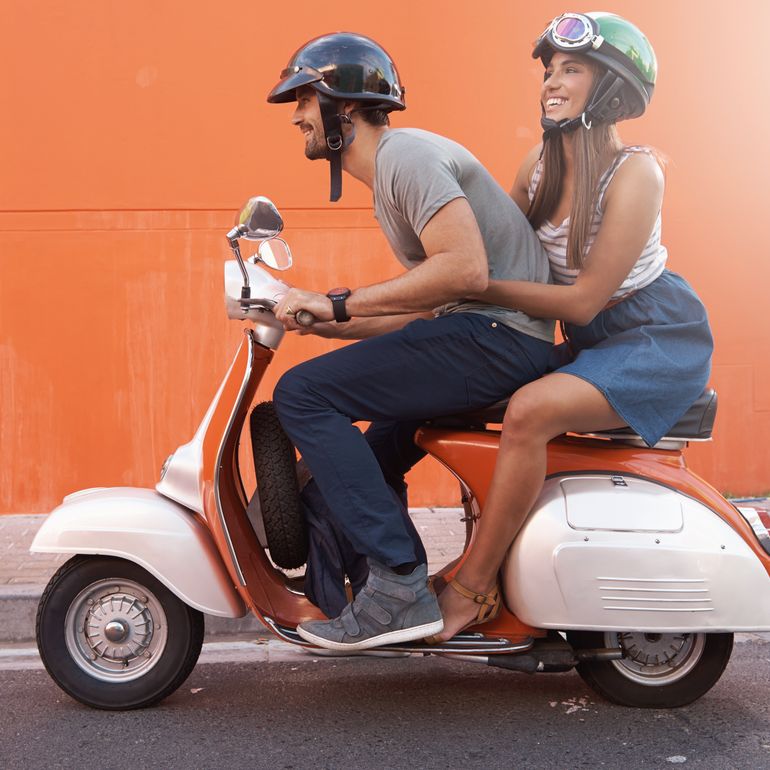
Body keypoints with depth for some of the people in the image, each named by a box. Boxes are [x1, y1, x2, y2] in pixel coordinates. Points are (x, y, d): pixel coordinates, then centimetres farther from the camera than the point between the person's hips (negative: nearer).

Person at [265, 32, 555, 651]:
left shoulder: (407, 153, -10)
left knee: (303, 394, -16)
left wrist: (340, 303, -18)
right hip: (471, 334, 11)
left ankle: (400, 586, -15)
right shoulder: (387, 182, 22)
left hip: (500, 331, -11)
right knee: (358, 465, 18)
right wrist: (315, 319, 14)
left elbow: (465, 269, -24)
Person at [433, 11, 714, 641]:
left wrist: (476, 286, -23)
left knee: (529, 411, -31)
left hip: (658, 337, -8)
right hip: (589, 344, 8)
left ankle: (473, 587, -18)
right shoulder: (542, 164, 4)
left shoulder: (635, 172, -18)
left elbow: (583, 300, -22)